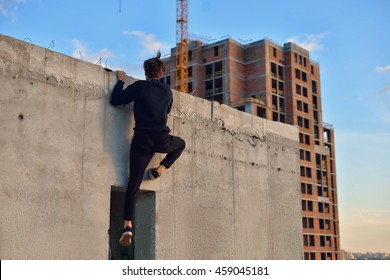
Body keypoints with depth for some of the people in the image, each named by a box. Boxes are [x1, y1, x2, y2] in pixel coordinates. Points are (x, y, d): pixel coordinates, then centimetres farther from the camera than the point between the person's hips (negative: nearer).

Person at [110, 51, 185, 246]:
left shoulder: (140, 86, 2)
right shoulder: (167, 90, 14)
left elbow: (116, 100, 0)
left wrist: (120, 81, 14)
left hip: (142, 139, -1)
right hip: (162, 139, 2)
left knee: (134, 181, 2)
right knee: (180, 143, 35)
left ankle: (128, 225, -10)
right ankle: (160, 169, 14)